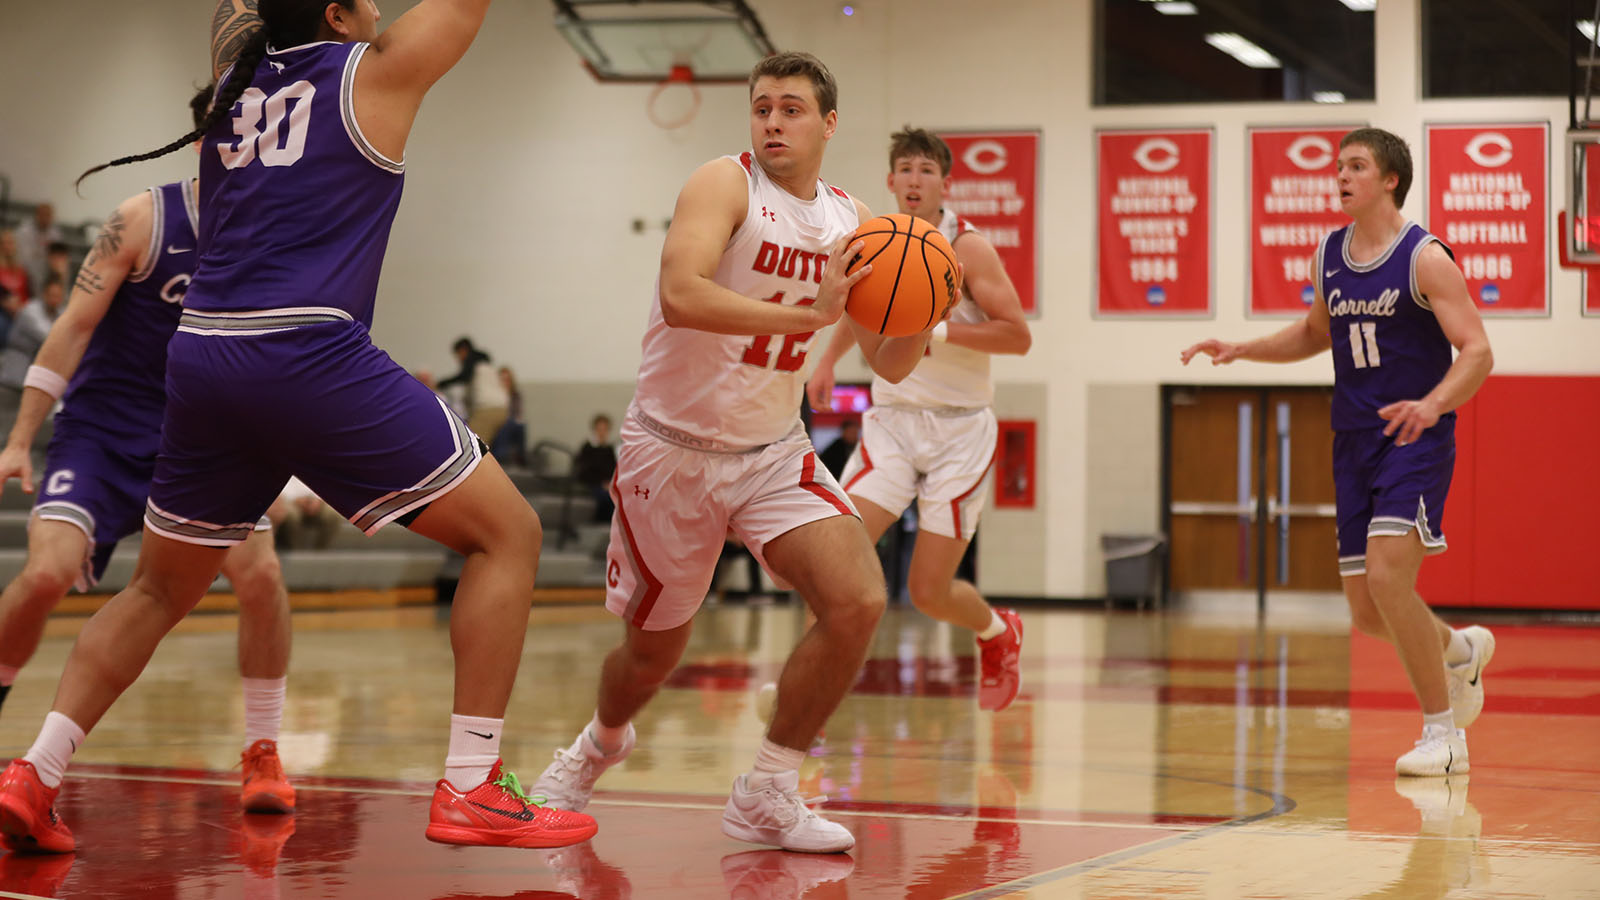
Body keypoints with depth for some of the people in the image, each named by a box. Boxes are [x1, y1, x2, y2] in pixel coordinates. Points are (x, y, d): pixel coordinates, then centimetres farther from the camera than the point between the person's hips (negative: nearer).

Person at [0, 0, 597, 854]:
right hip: (310, 357, -6)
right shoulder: (374, 72, 4)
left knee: (158, 589, 23)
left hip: (201, 358, 7)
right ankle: (470, 790, -5)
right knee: (506, 531, 3)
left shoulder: (235, 76, 19)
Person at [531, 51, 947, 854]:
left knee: (858, 601, -17)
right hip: (675, 447, -4)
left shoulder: (849, 221, 2)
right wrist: (807, 314, -40)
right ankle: (597, 746, 45)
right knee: (653, 650, 8)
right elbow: (681, 295, -33)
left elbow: (892, 365, 6)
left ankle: (766, 794, -2)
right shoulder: (726, 185, -15)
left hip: (774, 450, 4)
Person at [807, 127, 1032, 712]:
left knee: (928, 591, -2)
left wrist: (938, 331, -24)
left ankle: (998, 633, 31)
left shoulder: (967, 248, -11)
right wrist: (828, 360, 21)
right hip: (892, 420, 4)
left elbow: (1018, 335, -16)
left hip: (959, 428, -4)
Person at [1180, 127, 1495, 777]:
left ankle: (1444, 734, -10)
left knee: (1386, 573, -23)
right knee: (1367, 611, 6)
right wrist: (1243, 350, 14)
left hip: (1415, 442, -6)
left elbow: (1477, 352, -15)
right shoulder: (1328, 256, 10)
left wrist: (1432, 405, -33)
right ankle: (1459, 651, 38)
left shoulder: (1425, 258, -10)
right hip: (1355, 442, 6)